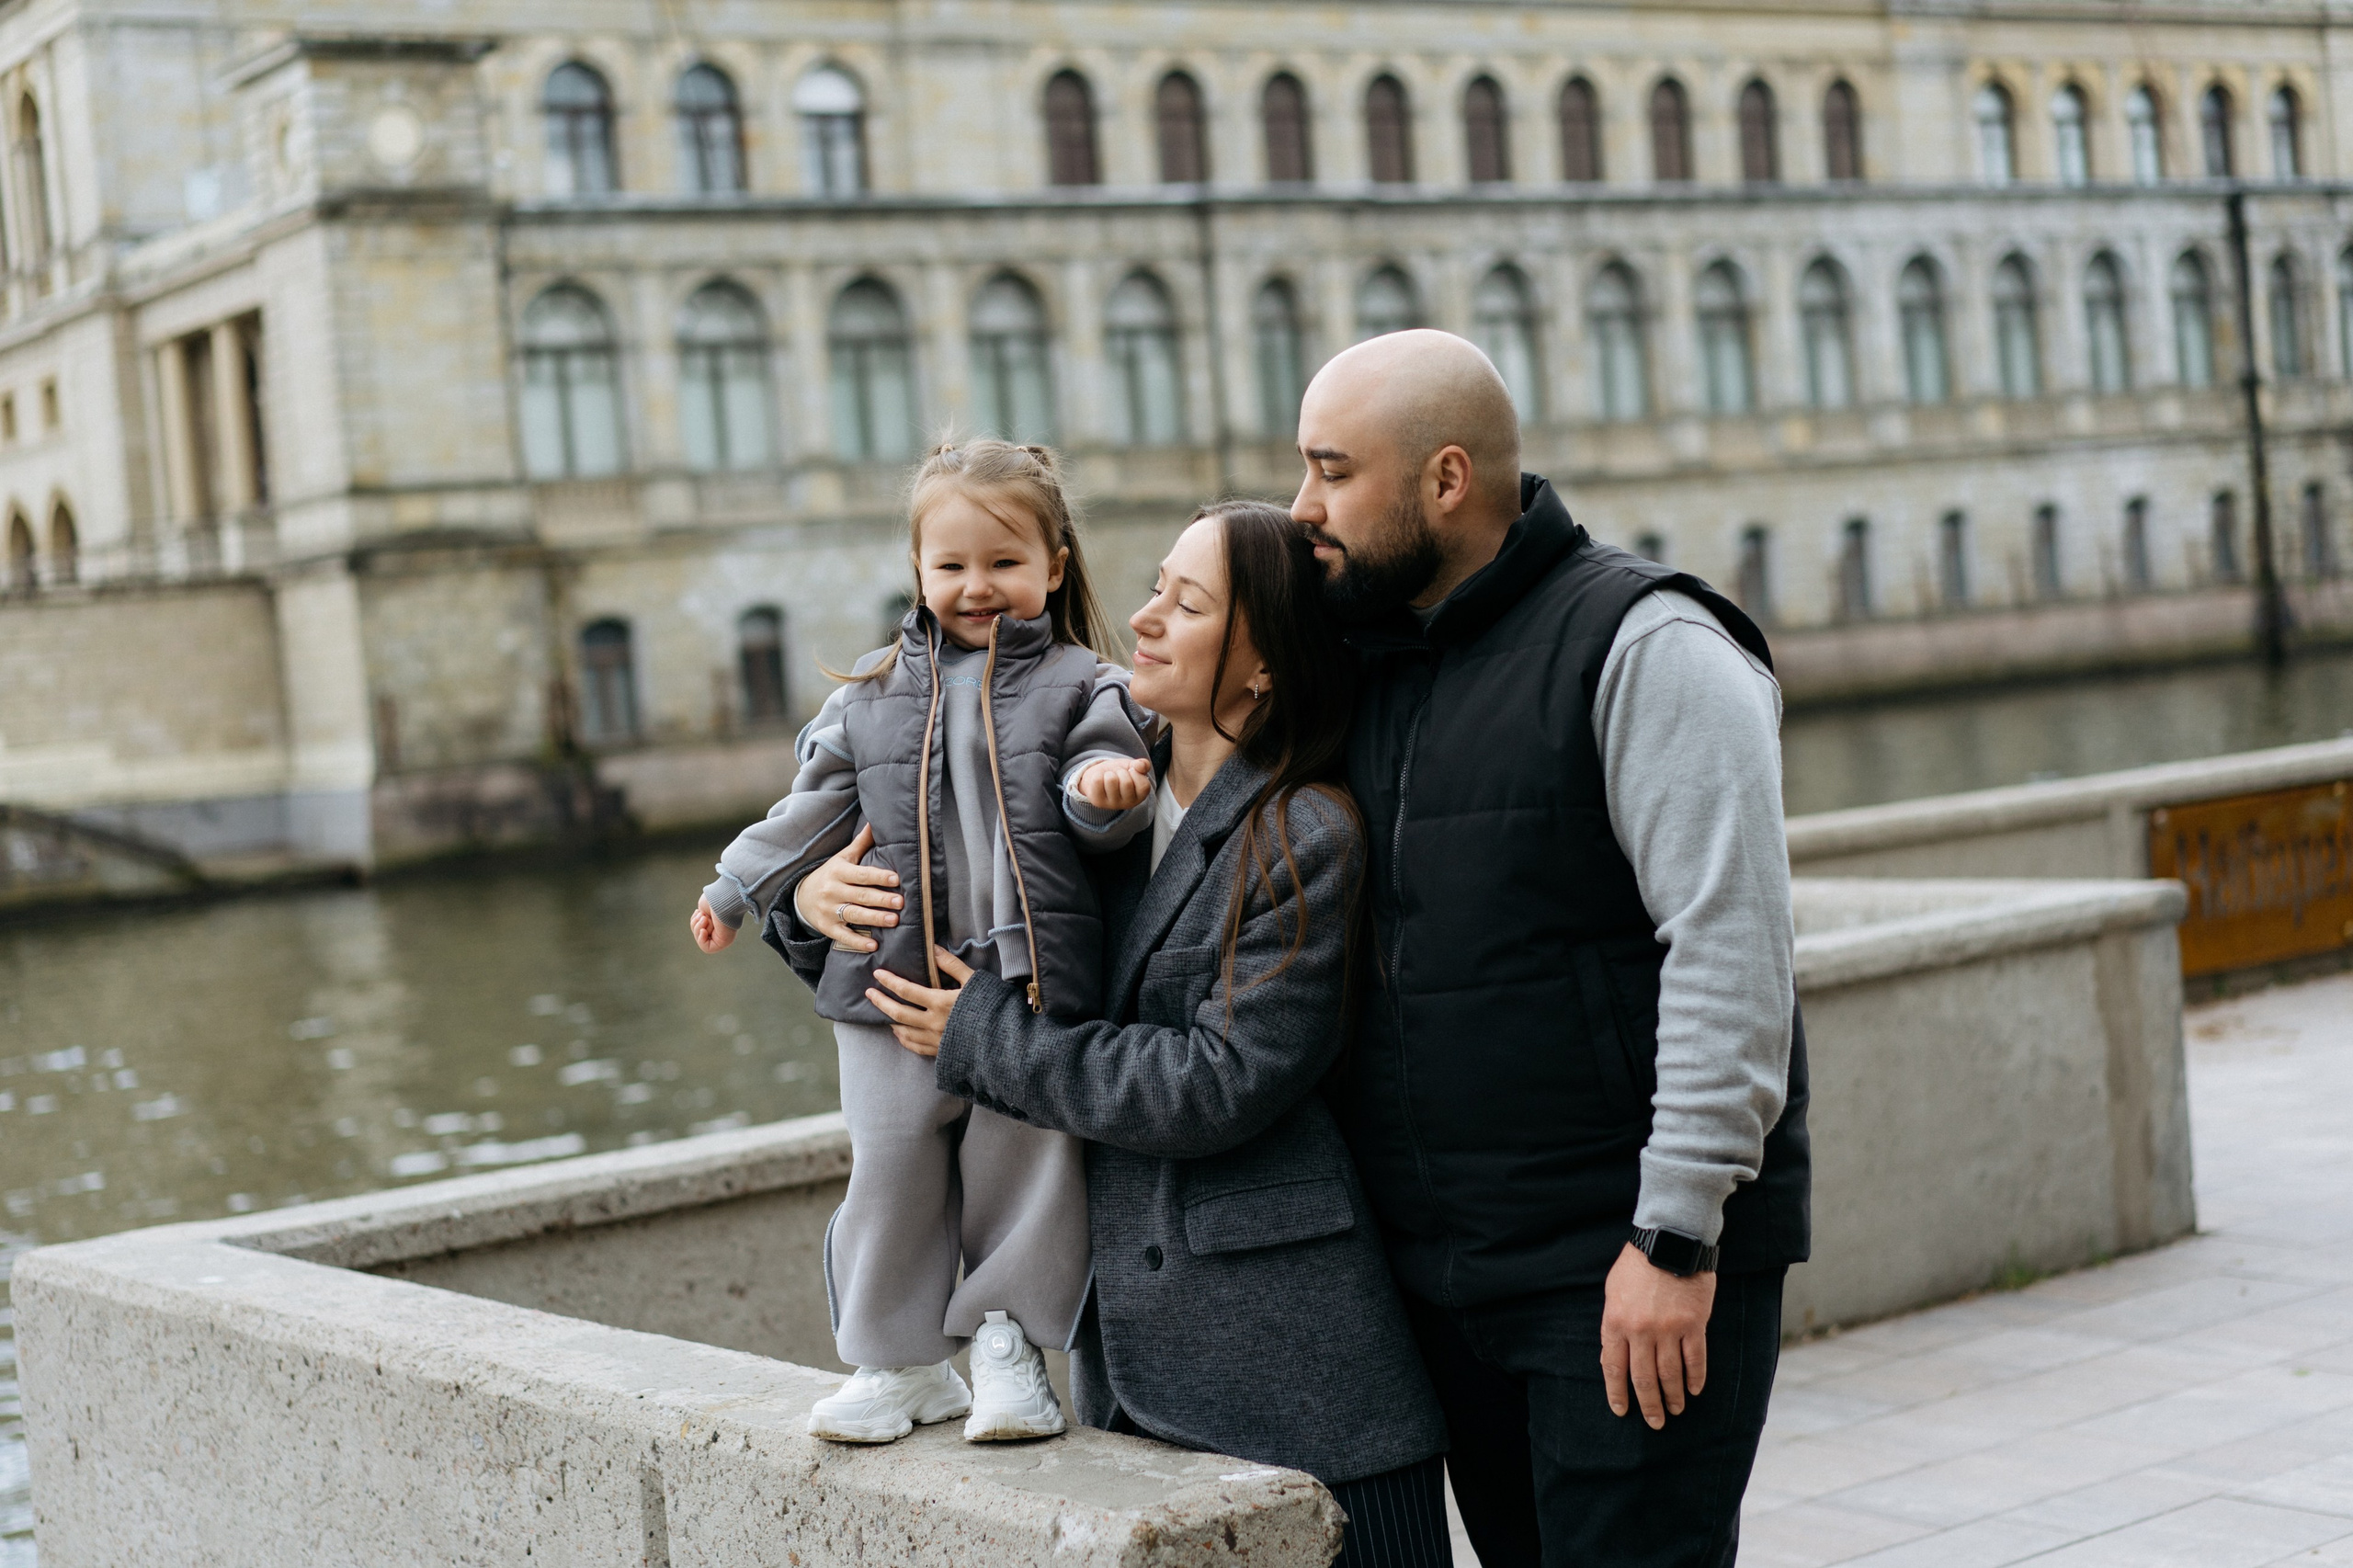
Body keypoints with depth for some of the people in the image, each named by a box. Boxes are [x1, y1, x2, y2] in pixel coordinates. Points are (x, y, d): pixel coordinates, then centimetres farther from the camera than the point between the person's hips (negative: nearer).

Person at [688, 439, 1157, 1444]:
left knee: (1024, 1163, 3)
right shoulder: (873, 693, 13)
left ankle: (1008, 1343, 21)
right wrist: (736, 889, 16)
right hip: (894, 983, 3)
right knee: (892, 1168, 6)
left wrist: (1106, 784, -25)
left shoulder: (1080, 686, 4)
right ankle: (902, 1361, 21)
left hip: (1033, 984, -2)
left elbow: (1110, 804, -3)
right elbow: (817, 809, 18)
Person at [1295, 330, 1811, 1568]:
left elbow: (1730, 950, -17)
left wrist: (1676, 1237, -20)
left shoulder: (1645, 649, -11)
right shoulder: (1373, 666, 13)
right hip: (1443, 1269, 7)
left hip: (1634, 1274, -7)